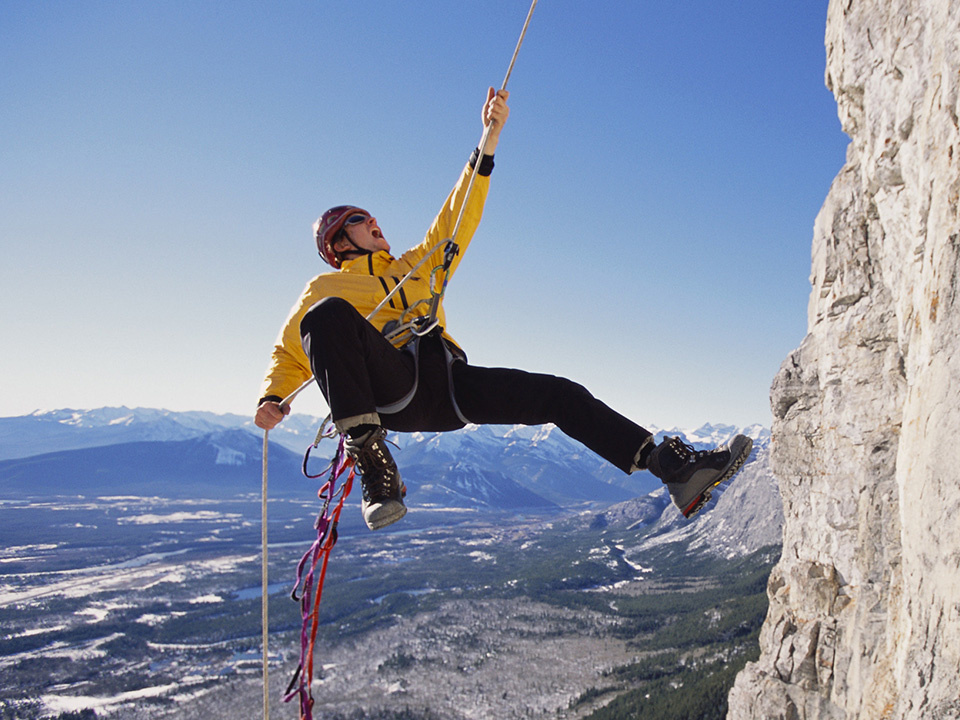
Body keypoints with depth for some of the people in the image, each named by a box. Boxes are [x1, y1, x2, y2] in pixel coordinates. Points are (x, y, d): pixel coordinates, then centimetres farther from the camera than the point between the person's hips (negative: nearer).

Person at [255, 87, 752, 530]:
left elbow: (459, 217, 30)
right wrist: (272, 399, -1)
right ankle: (368, 452, -38)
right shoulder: (325, 288, 23)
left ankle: (677, 469, -10)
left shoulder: (418, 266, 34)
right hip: (389, 387, -5)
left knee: (558, 395, -7)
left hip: (448, 387, 5)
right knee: (329, 314, -33)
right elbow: (288, 354, 21)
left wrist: (489, 139, 24)